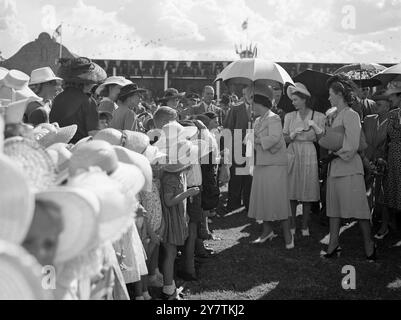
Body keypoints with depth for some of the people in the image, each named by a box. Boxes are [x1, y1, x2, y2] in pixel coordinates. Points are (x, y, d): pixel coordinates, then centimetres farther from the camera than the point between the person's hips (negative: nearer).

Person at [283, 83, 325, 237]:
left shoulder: (318, 116, 2)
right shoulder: (290, 116, 8)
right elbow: (285, 139, 7)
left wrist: (315, 126, -14)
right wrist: (294, 134, -12)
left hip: (309, 155, -1)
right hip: (292, 154, 2)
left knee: (307, 191, 1)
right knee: (291, 191, 0)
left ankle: (305, 226, 11)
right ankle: (292, 225, 9)